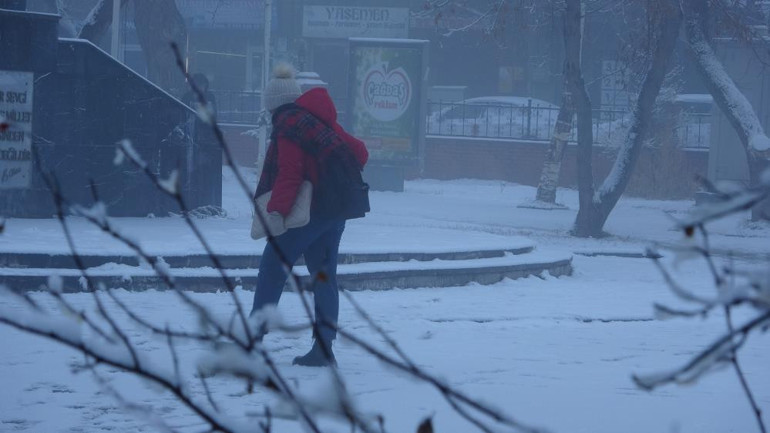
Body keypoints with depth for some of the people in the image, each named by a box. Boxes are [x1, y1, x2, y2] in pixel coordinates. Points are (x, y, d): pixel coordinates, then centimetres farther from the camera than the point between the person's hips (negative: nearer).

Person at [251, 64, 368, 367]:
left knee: (273, 266, 1)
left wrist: (277, 209, -23)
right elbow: (358, 152, 17)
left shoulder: (287, 125, -9)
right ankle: (323, 348, 6)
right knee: (324, 275, 9)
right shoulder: (322, 121, 16)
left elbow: (289, 174, -19)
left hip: (308, 209, -8)